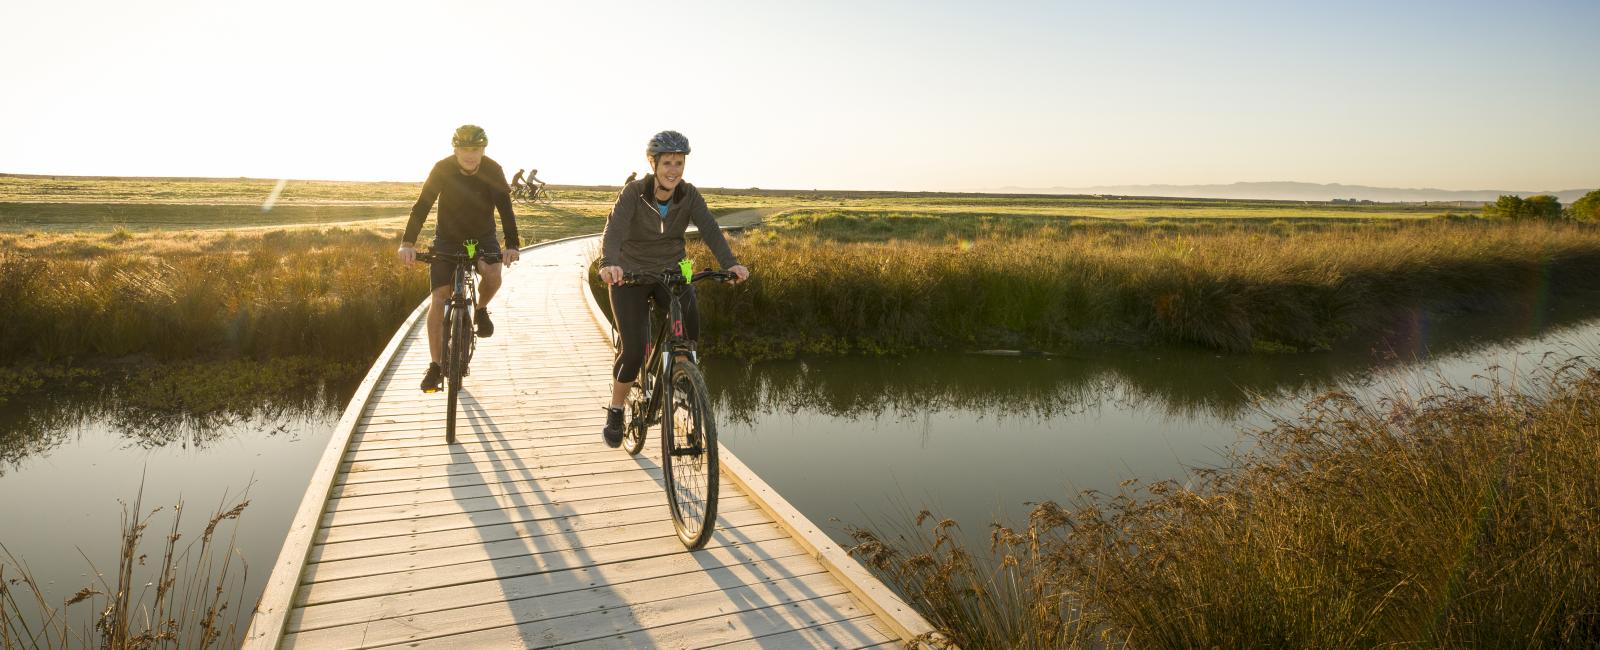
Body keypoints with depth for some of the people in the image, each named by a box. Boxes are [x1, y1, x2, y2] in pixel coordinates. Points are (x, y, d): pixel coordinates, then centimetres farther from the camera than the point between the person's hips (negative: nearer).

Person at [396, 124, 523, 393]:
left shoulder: (493, 171, -16)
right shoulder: (442, 169, -17)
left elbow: (505, 209, -21)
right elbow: (422, 205, -20)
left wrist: (512, 245, -35)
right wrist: (407, 242, -32)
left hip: (482, 237, 0)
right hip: (447, 238, 0)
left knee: (493, 274, -31)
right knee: (439, 298, -11)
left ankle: (481, 310, 5)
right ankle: (436, 365, -3)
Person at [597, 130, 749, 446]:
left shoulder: (689, 195, -9)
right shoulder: (634, 192, -18)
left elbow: (710, 230, -22)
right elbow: (613, 230, -32)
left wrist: (731, 263, -41)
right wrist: (609, 264, -53)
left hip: (671, 272, 3)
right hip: (630, 275, -2)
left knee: (690, 322, -26)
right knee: (633, 351, -11)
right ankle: (615, 412, 14)